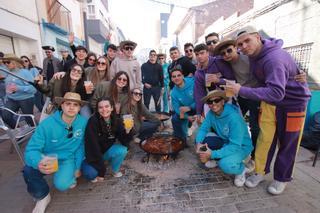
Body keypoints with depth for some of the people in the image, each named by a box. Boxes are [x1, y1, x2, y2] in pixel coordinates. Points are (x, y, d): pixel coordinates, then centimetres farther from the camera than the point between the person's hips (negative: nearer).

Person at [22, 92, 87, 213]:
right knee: (29, 170, -28)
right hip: (47, 158, 1)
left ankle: (70, 178, 14)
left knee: (61, 184, -26)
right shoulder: (47, 124, -21)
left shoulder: (83, 122, -17)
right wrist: (39, 163, -43)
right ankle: (43, 196, 3)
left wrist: (77, 167, 0)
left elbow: (81, 146, -5)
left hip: (67, 159, -1)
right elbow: (31, 149, -21)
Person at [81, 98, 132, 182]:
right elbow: (93, 146, -25)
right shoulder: (93, 121, -24)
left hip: (107, 150, 3)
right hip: (92, 154, -3)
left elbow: (124, 142, -17)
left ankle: (115, 170, 4)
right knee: (91, 173, -28)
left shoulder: (117, 121, -13)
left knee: (122, 150, -24)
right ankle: (94, 173, 10)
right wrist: (101, 170, -23)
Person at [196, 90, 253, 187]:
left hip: (241, 147, -6)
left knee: (225, 164, -33)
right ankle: (215, 160, 12)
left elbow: (235, 146, -33)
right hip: (224, 141, 6)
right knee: (201, 140, -16)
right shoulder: (211, 113, -13)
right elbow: (203, 128, -10)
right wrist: (198, 143, -31)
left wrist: (212, 154, -38)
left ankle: (241, 169, 4)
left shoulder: (234, 117, -32)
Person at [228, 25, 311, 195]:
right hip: (269, 101, 6)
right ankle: (260, 171, 20)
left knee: (287, 143, 7)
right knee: (265, 138, 5)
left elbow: (276, 92, -39)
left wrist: (242, 90, -38)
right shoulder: (254, 53, -5)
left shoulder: (274, 59, -32)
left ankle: (281, 178, 26)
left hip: (292, 103, -6)